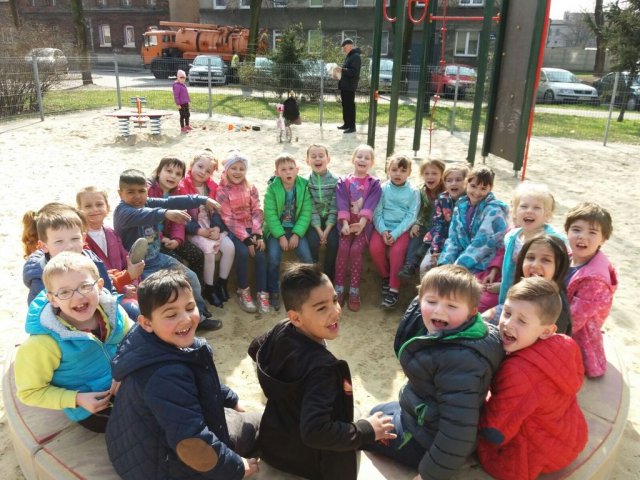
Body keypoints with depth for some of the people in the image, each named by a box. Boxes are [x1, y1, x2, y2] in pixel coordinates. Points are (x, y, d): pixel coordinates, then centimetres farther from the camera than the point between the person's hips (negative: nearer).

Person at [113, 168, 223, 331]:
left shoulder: (149, 203, 1)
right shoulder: (122, 212, -20)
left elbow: (172, 202, -5)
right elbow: (140, 215, -42)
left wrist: (202, 199, -12)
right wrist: (166, 213, -60)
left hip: (158, 258, 8)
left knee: (191, 277, 4)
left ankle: (198, 315, 20)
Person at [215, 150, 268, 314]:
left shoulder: (251, 188, 7)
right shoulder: (222, 191, -6)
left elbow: (257, 212, 1)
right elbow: (228, 219, -12)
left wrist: (257, 234, -14)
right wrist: (245, 238, -20)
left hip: (251, 229, 3)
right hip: (233, 231, -3)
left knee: (260, 253, -21)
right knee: (243, 252, -28)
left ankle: (262, 293, -11)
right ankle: (243, 291, -9)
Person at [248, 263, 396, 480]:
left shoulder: (280, 331, -14)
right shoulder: (322, 366, -37)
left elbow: (255, 349, 8)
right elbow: (314, 432, -42)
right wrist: (367, 431, -28)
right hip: (305, 457, -8)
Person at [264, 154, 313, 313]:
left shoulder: (304, 186, -6)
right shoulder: (272, 188, -9)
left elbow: (306, 213, -8)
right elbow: (270, 215, -13)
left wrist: (296, 234, -16)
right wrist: (281, 236, -19)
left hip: (296, 228, 1)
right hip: (276, 229, -1)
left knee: (307, 257, -18)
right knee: (273, 258, -21)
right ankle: (273, 292, 0)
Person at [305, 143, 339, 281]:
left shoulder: (335, 181, -7)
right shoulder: (306, 182, -7)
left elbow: (334, 208, -9)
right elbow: (311, 209, -11)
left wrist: (327, 231, -18)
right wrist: (319, 231, -19)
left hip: (331, 220, 0)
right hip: (314, 221, 0)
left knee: (333, 242, -22)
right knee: (313, 242, -24)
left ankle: (329, 277, -4)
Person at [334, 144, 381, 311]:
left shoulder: (374, 183, 6)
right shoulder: (343, 181, 9)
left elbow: (370, 205, -9)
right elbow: (342, 204, -4)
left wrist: (362, 223, -24)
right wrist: (345, 223, -19)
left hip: (364, 223, -1)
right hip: (347, 222, 1)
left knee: (356, 250, -23)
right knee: (343, 248, -22)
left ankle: (354, 291, -14)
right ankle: (339, 289, -12)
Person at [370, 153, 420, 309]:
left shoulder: (413, 192, 0)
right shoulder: (383, 189, 4)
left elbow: (411, 216, -6)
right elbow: (377, 212, 0)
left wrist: (395, 234, -17)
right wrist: (383, 231, -17)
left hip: (402, 229, -2)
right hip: (383, 227, 2)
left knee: (396, 251, -27)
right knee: (375, 248, -23)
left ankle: (394, 289, -14)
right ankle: (385, 276, 5)